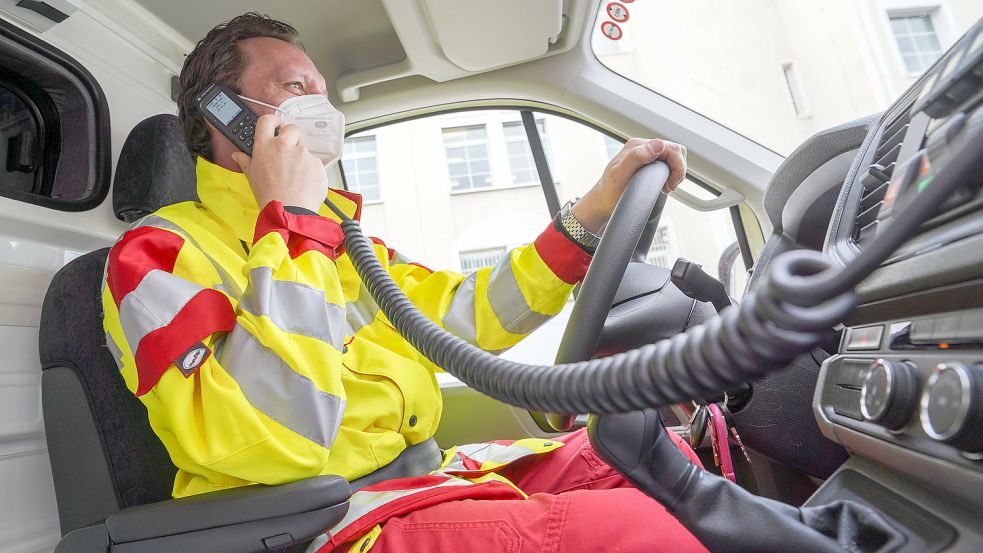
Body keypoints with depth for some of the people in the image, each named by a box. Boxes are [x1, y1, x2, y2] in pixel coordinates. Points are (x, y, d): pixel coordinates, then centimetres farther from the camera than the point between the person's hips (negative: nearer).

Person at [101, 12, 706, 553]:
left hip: (426, 478, 7)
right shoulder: (158, 252, -7)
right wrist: (288, 218, -17)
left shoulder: (333, 235, 16)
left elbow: (463, 315, 10)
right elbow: (269, 442, -24)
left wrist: (595, 210, 4)